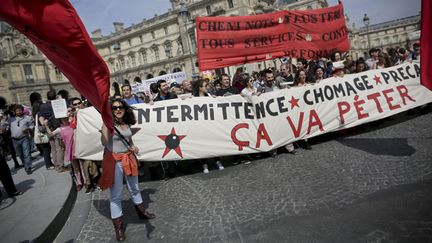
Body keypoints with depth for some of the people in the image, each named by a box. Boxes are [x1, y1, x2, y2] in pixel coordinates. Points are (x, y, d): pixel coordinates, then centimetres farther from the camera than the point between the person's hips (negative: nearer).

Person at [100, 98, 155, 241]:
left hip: (129, 159, 6)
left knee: (134, 189, 22)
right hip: (114, 161, -5)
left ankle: (142, 211, 44)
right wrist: (106, 124, -29)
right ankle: (118, 227, 17)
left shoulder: (127, 124, 4)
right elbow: (104, 142, -26)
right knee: (116, 195, 3)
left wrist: (133, 147, 1)